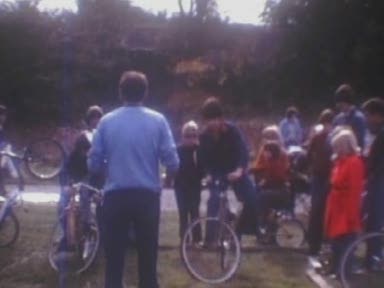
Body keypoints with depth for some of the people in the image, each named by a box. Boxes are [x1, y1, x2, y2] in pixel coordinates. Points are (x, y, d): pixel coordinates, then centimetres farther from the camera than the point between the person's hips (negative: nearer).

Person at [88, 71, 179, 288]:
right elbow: (172, 163, -7)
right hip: (147, 196, 0)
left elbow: (94, 164, 0)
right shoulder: (158, 120, -3)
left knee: (114, 258, 10)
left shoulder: (106, 121, 0)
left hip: (115, 197, 1)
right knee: (148, 257, 11)